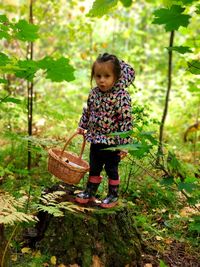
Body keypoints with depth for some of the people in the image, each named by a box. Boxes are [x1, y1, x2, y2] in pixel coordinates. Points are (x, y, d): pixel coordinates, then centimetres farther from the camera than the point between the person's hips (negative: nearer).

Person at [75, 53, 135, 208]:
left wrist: (124, 143, -20)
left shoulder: (122, 96, -20)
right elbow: (87, 111, 16)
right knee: (94, 168, 19)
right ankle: (90, 192, 35)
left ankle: (113, 196, 28)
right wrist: (82, 126, 23)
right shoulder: (94, 93, 0)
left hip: (113, 142, -5)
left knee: (111, 169, 10)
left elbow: (126, 121, -20)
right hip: (96, 139, 6)